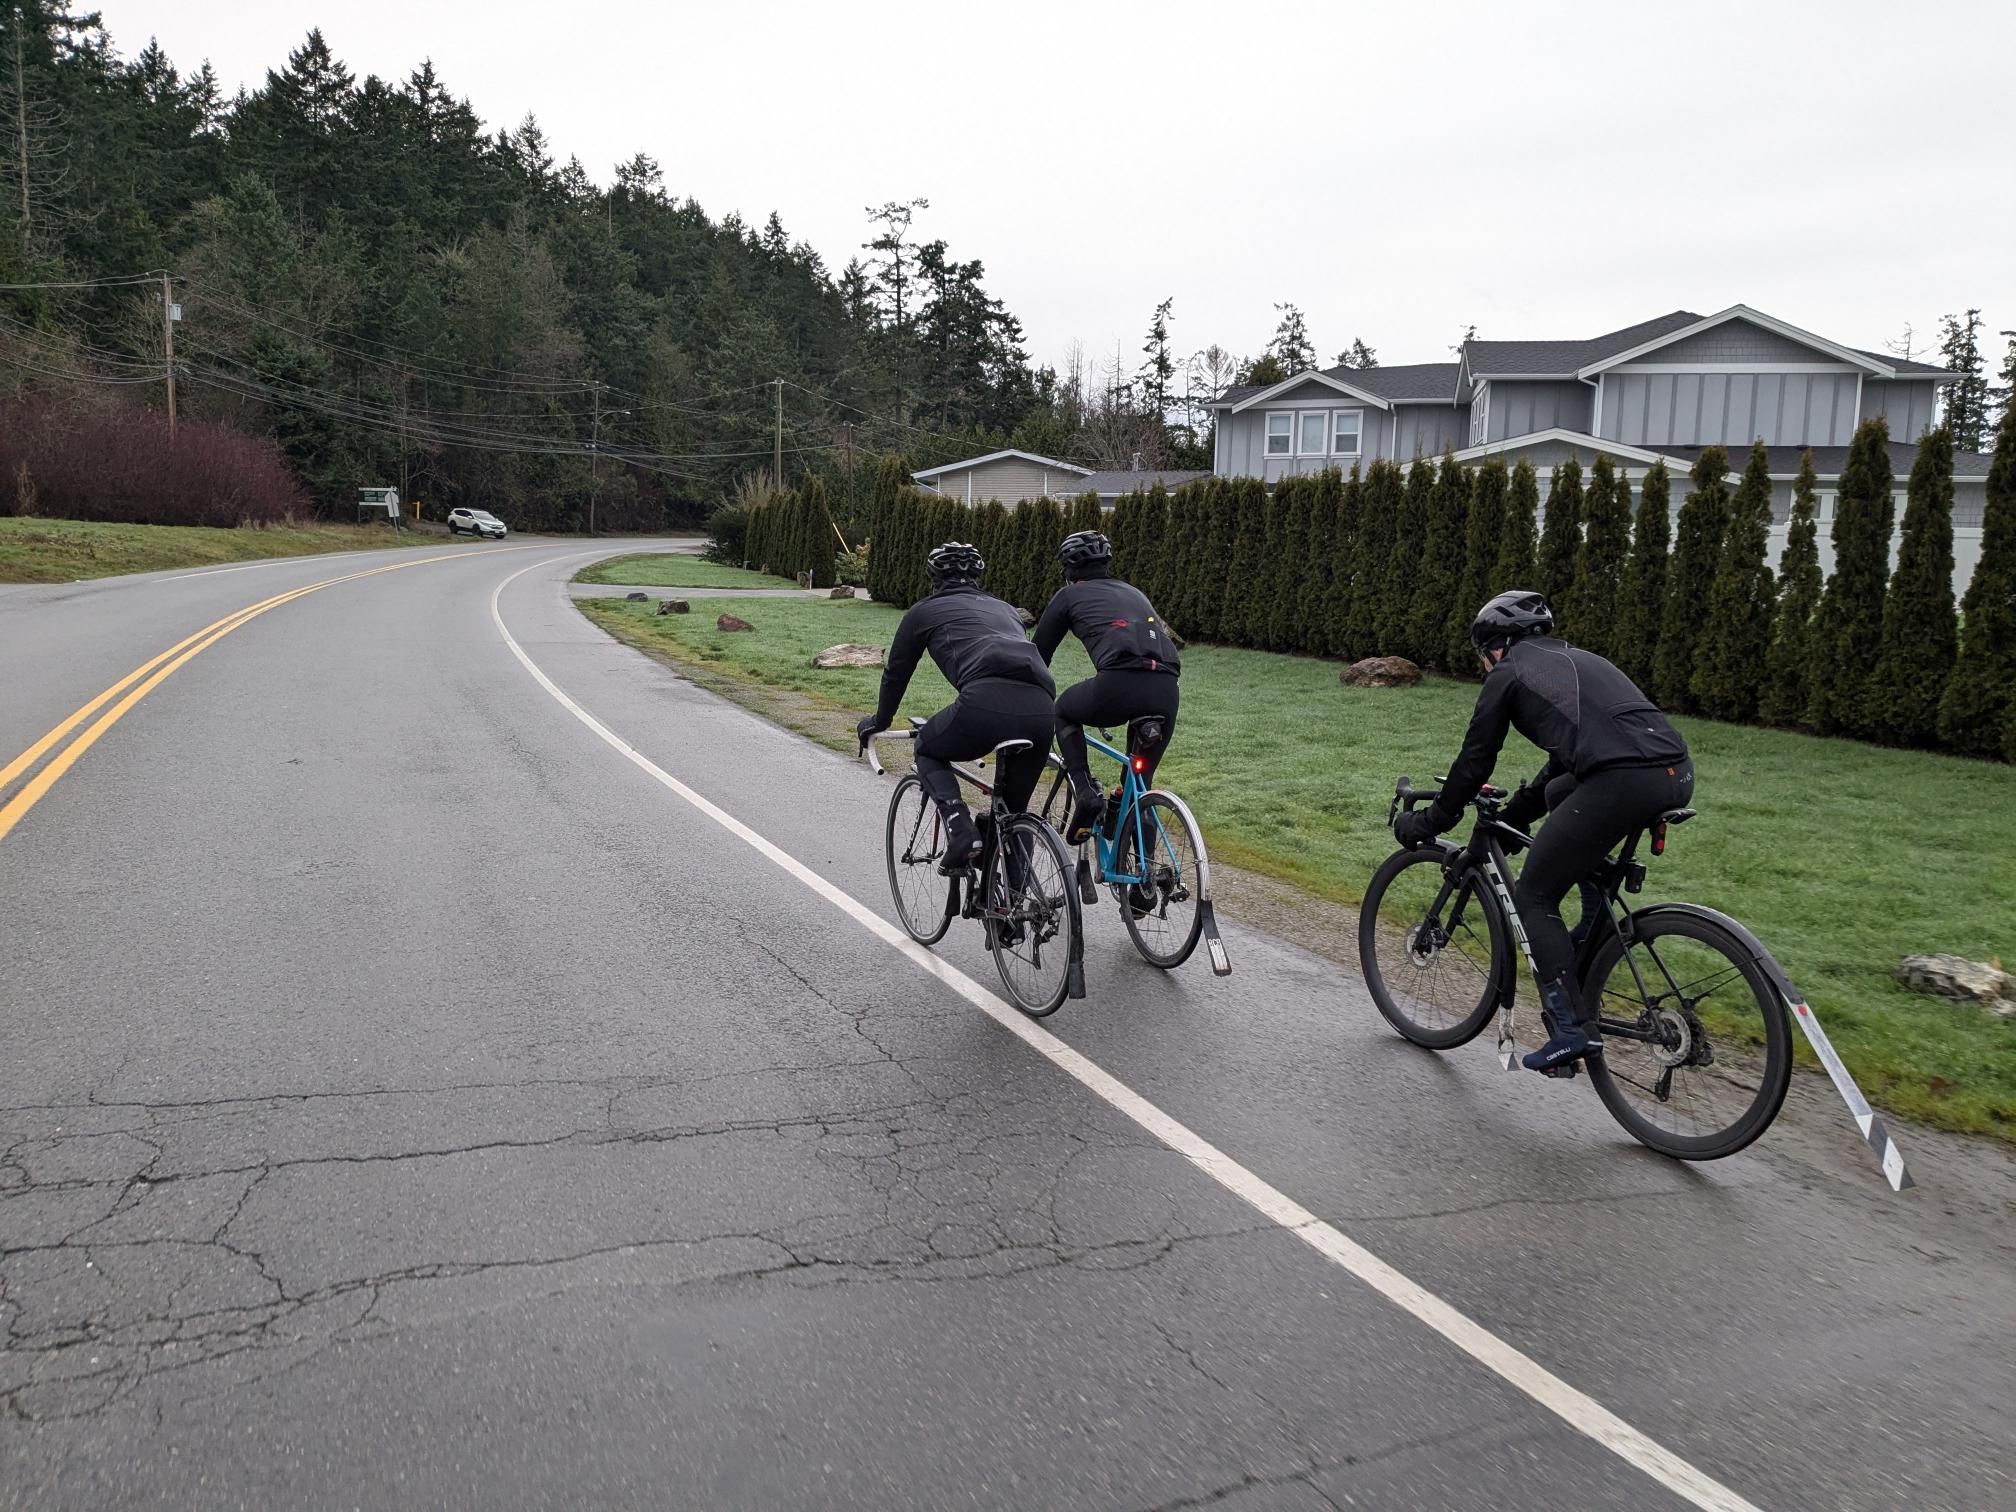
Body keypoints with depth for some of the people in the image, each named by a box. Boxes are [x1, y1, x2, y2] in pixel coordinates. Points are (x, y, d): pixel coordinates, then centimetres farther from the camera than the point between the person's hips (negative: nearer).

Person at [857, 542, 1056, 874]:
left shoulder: (925, 610, 24)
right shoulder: (1004, 608, 36)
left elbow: (896, 672, 33)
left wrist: (879, 721, 51)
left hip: (986, 705, -4)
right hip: (1042, 710, 4)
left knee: (928, 752, 26)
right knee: (1013, 810, 26)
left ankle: (961, 832, 4)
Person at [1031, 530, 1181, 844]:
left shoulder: (1069, 595, 20)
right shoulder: (1134, 592, 34)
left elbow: (1039, 655, 25)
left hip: (1119, 683, -4)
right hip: (1166, 691, 5)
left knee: (1064, 711, 29)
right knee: (1141, 782, 22)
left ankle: (1085, 794, 11)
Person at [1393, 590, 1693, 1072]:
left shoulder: (1509, 673, 11)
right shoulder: (1576, 659, 34)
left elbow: (1475, 761, 13)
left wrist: (1426, 823, 26)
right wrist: (1512, 817, 47)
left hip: (1623, 780, -8)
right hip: (1679, 775, 8)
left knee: (1534, 897, 6)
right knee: (1560, 792, 35)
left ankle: (1573, 1027, -2)